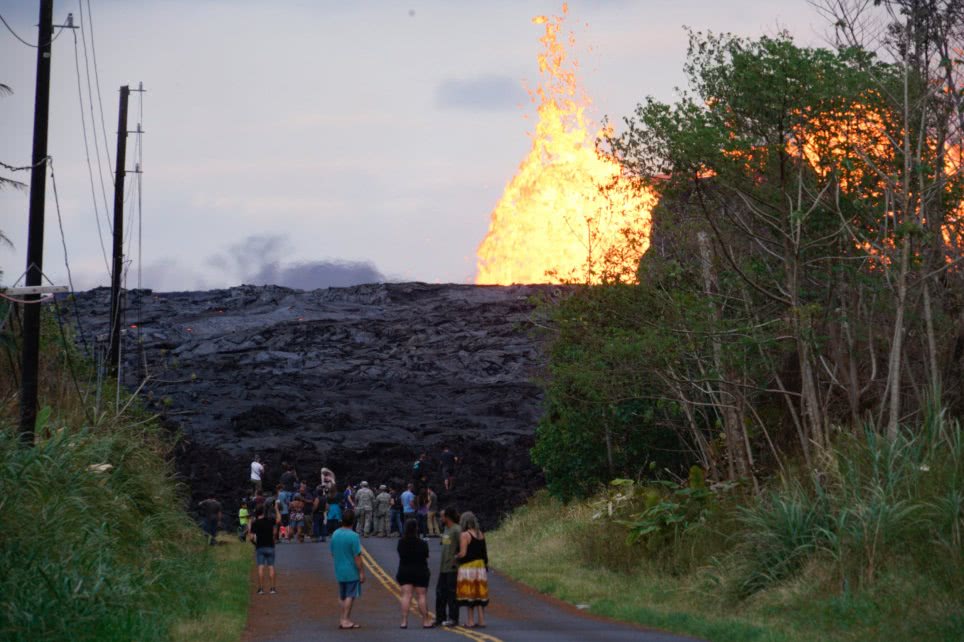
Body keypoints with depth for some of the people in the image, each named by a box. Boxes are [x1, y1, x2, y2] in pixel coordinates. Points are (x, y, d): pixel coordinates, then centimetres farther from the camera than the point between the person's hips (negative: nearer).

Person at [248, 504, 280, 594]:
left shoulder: (254, 523, -6)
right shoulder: (270, 520, -1)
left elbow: (251, 537, -8)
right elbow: (278, 519, 18)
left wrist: (249, 529, 11)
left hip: (259, 547, -1)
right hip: (270, 546, 1)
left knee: (260, 567, -2)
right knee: (271, 567, 3)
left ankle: (261, 588, -6)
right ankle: (273, 588, 0)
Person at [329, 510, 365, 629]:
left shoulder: (335, 534, 2)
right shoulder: (353, 536, -18)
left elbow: (332, 553, 11)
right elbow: (357, 557, -18)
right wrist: (362, 572, -12)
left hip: (339, 570, 6)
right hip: (352, 572, -6)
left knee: (342, 596, 16)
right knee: (350, 596, 2)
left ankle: (343, 619, 21)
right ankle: (345, 620, 0)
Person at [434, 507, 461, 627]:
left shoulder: (456, 530, -14)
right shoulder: (446, 529, 15)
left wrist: (458, 563, -19)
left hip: (452, 568, -9)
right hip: (443, 568, 9)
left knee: (452, 593, -3)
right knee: (440, 592, 12)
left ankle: (453, 619, 3)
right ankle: (440, 617, 19)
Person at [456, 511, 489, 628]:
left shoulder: (464, 535, -12)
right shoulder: (480, 534, 8)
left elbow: (463, 553, -17)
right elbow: (484, 552, 11)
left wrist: (455, 557, 1)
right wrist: (486, 564, 18)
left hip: (468, 567, -6)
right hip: (480, 565, 6)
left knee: (469, 594, 0)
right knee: (480, 593, 9)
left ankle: (471, 620, 2)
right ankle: (481, 620, 9)